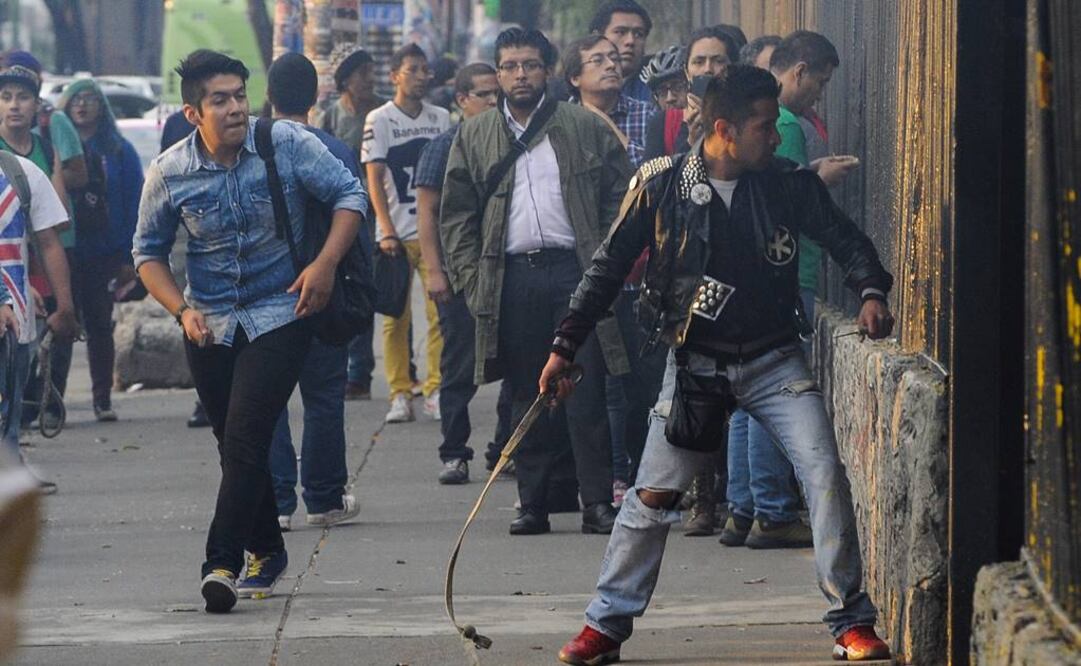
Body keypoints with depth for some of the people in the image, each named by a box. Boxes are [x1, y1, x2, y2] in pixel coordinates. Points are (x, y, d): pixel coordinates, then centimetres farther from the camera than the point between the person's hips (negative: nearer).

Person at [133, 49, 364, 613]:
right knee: (235, 444, 12)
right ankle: (267, 551, 31)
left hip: (280, 313, -3)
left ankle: (223, 562, -18)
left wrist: (325, 263, -14)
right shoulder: (168, 173, -6)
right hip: (209, 326, 3)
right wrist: (181, 309, -9)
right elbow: (148, 251, 6)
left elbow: (348, 195, -2)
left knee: (245, 434, -17)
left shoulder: (288, 144, -11)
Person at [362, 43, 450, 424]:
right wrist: (387, 232, -12)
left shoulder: (440, 119, 12)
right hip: (397, 234, -2)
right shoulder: (380, 120, 1)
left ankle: (435, 391, -1)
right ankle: (400, 395, 3)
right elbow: (374, 180, -3)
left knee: (440, 313, -6)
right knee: (396, 317, -1)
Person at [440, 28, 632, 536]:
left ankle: (597, 504, -3)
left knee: (587, 393, -5)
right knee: (526, 398, 4)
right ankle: (533, 504, 9)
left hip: (574, 271, -2)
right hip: (511, 279, 2)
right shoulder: (475, 137, 13)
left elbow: (621, 195, 6)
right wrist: (471, 279, 3)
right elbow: (456, 215, 13)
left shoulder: (586, 128, 7)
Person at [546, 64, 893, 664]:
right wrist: (565, 345, 1)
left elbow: (843, 237, 7)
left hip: (773, 361, 1)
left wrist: (871, 290, -13)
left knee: (825, 473, -12)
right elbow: (610, 266, 1)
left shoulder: (788, 184, -5)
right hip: (695, 362, -1)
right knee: (652, 495, -1)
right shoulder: (661, 185, -8)